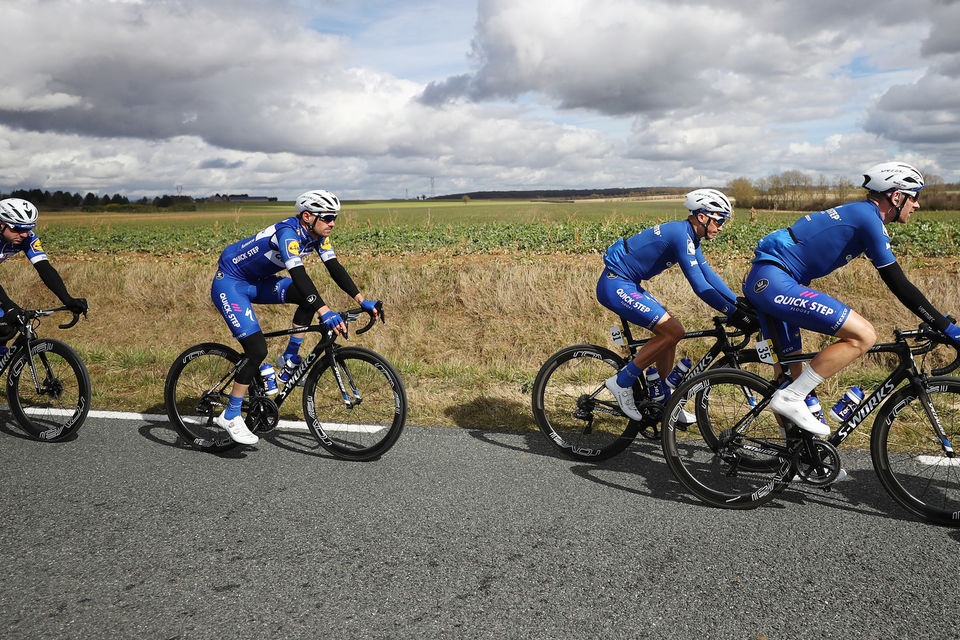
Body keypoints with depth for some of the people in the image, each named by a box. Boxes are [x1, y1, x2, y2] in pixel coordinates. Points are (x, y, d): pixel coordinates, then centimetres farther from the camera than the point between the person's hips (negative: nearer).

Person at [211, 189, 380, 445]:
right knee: (258, 350, -16)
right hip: (229, 283, -8)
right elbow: (299, 275, -41)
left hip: (256, 281, 8)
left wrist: (363, 301, -10)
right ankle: (230, 416, -2)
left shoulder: (317, 235, -4)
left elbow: (335, 269, -3)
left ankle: (289, 358, 6)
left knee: (310, 296, -7)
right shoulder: (289, 232, -29)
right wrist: (325, 313, -50)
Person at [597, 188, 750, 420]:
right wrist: (734, 314, -20)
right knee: (673, 331, -15)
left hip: (627, 285, 10)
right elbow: (699, 286, -23)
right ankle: (622, 382, -6)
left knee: (670, 331, 11)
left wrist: (741, 304, 11)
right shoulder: (681, 234, -19)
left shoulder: (689, 237, 11)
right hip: (615, 285, -10)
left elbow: (709, 276, 16)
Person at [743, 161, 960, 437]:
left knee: (790, 371, 15)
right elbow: (899, 285, -10)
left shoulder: (857, 215, 21)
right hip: (774, 282, -11)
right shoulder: (868, 218, -9)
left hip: (763, 282, 11)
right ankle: (790, 399, -10)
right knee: (863, 336, -13)